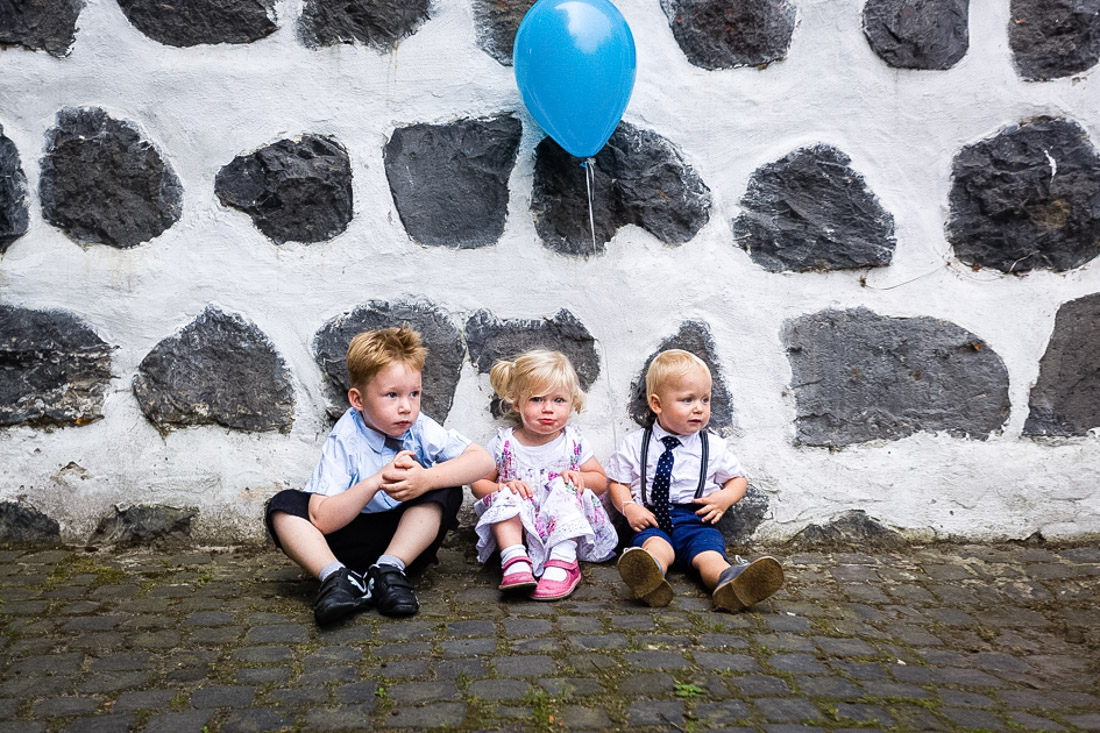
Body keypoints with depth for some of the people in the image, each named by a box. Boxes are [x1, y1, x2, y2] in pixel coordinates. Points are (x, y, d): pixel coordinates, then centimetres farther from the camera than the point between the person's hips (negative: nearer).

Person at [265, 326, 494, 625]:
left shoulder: (420, 428, -9)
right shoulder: (344, 441, -15)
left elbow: (482, 460, -17)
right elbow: (322, 520, -23)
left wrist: (426, 479, -32)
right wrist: (377, 481, -35)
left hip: (408, 537, 1)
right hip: (351, 541, -1)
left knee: (446, 492, -24)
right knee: (283, 506, -19)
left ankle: (389, 569, -27)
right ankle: (336, 577, -34)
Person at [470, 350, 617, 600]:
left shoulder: (572, 441, 2)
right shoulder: (504, 444, -1)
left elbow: (601, 481, 9)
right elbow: (478, 482, 3)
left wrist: (579, 478, -14)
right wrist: (502, 489, -19)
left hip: (566, 523, 0)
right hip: (517, 525, 0)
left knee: (564, 488, -25)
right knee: (505, 495, -25)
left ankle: (563, 562, -38)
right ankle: (515, 560, -40)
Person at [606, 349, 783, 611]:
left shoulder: (713, 446, 13)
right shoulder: (634, 445, 9)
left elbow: (737, 478, 21)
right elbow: (618, 483, 11)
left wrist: (725, 497, -1)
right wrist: (628, 507, -10)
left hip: (696, 520, 1)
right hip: (652, 521, -1)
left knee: (708, 554, -31)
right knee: (655, 545, -35)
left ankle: (729, 580, -62)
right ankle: (650, 571, -67)